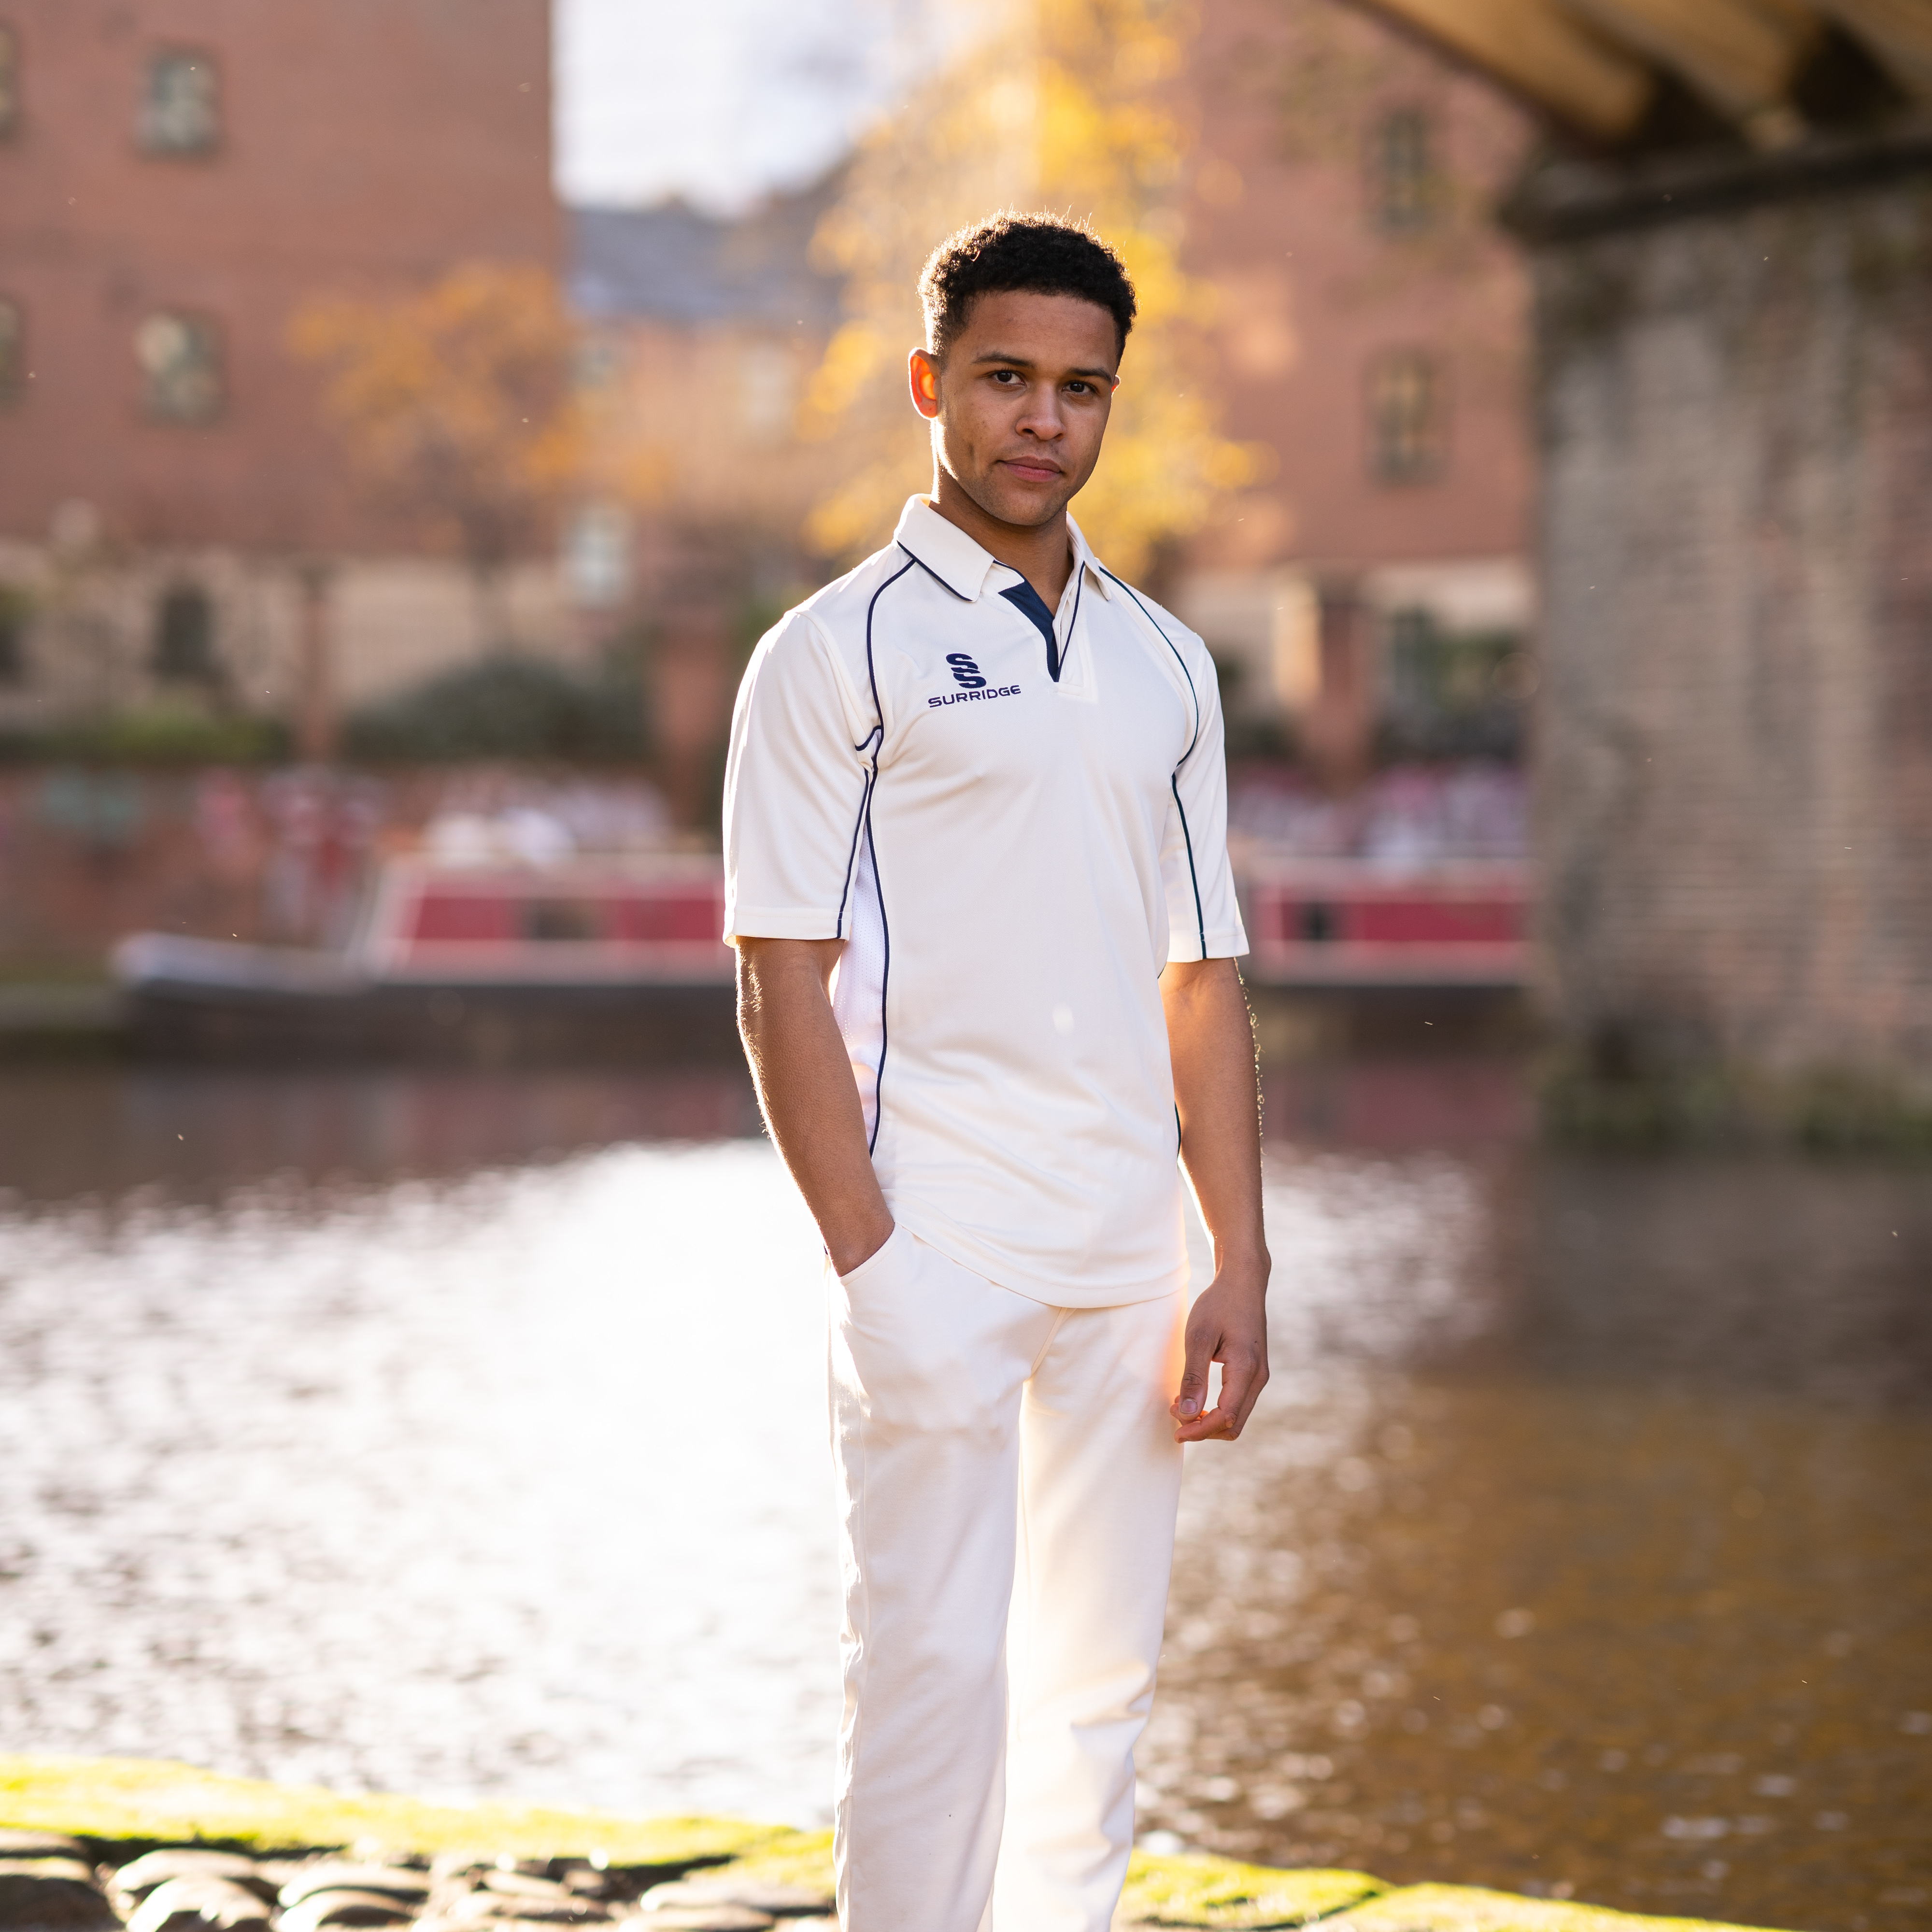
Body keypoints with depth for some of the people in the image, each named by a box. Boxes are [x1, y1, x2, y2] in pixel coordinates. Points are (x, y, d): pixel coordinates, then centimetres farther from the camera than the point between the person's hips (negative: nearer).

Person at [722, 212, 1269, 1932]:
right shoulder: (839, 652, -2)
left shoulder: (1165, 663, 14)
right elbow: (782, 981, -7)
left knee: (1101, 1679, 9)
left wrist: (1241, 1270, 8)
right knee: (936, 1664, -7)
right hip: (936, 1240, -5)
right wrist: (865, 1260, -15)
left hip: (1128, 1257, 5)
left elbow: (1203, 983, 15)